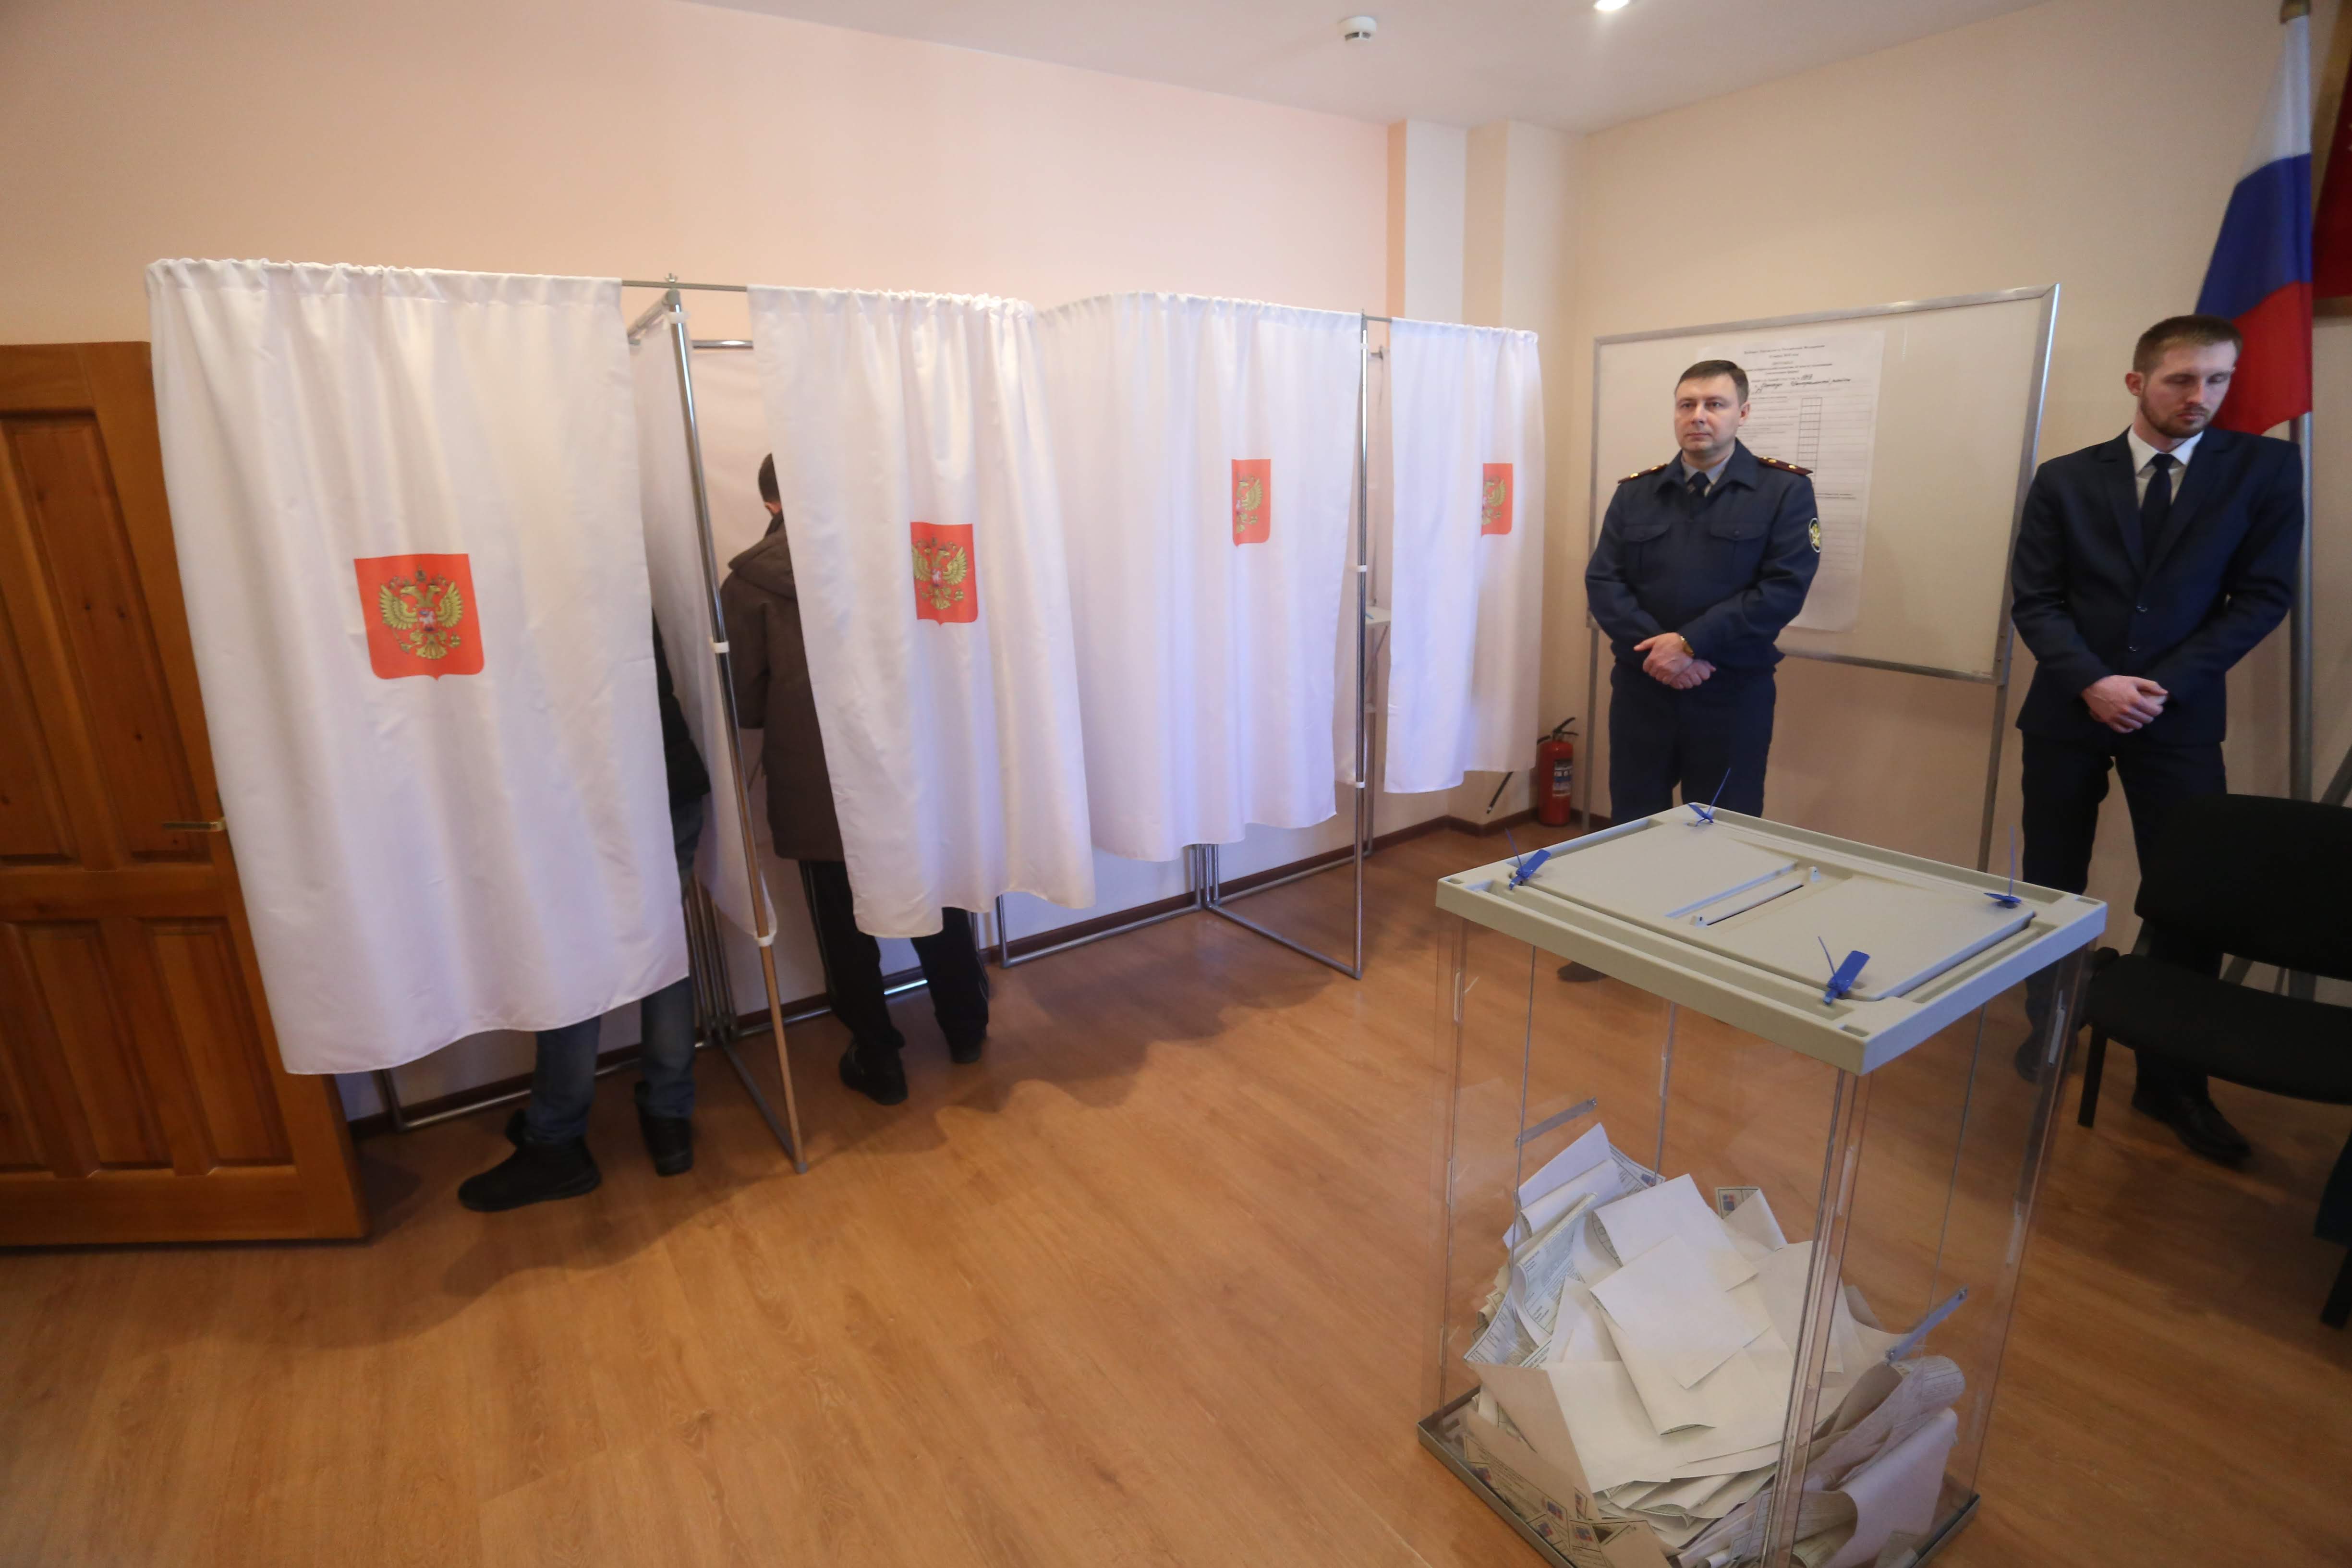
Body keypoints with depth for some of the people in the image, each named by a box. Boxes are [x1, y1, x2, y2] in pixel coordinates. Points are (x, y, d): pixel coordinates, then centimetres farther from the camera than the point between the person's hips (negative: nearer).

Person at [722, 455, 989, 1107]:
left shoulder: (749, 581, -5)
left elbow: (746, 703, -4)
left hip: (816, 786, -2)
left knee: (847, 930, 13)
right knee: (936, 903, 19)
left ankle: (878, 1061, 25)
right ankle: (967, 1029, 35)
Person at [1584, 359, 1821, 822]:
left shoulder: (1786, 489, -1)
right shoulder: (1635, 492, 8)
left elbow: (1784, 588, -12)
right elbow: (1602, 583, -1)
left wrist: (1689, 644, -19)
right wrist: (1656, 648, -16)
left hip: (1733, 695, -2)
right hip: (1640, 688, 2)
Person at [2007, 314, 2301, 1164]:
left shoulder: (2266, 468, 3)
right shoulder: (2064, 479, 2)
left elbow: (2263, 596, -1)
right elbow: (2034, 600, -1)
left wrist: (2165, 684, -13)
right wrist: (2092, 681, -15)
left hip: (2181, 718, 0)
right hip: (2067, 712, 0)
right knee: (2051, 888, 8)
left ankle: (2172, 1080, 14)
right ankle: (2049, 1029, 26)